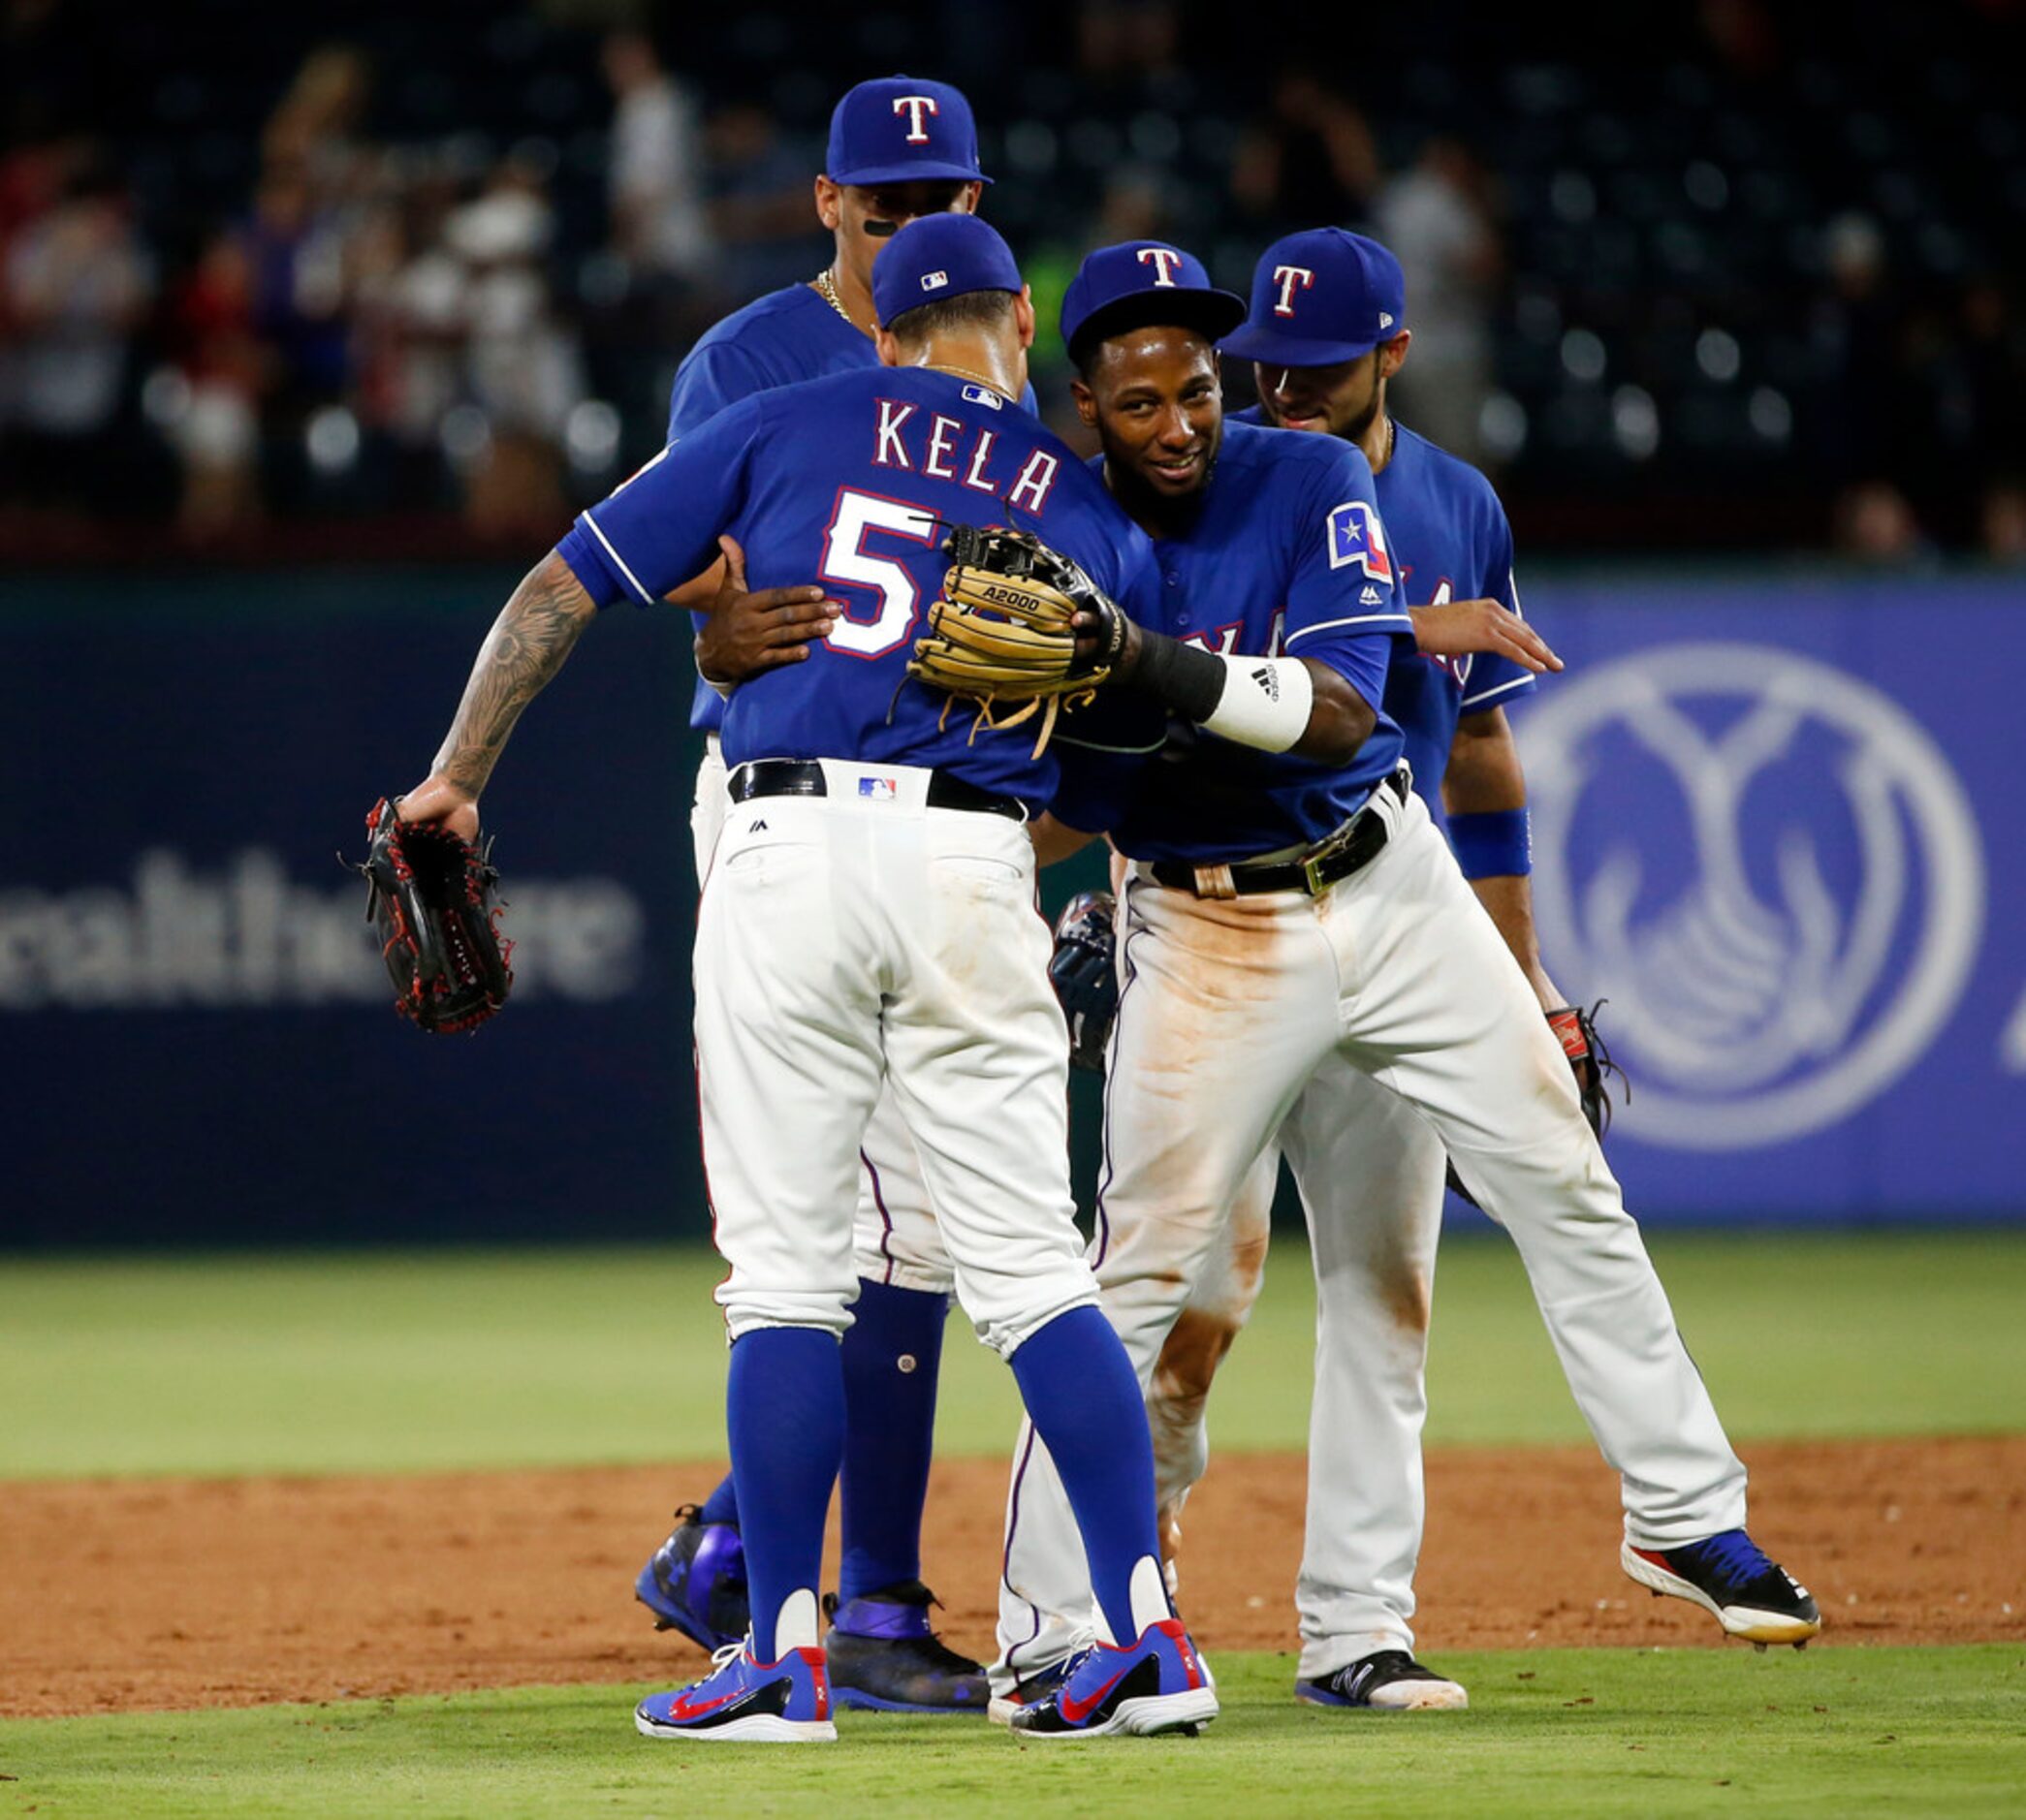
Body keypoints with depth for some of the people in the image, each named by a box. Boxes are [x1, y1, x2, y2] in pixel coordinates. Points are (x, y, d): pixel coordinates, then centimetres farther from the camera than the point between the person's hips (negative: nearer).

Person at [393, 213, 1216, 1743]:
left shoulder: (783, 430, 13)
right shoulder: (1084, 501, 16)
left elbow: (564, 590, 11)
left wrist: (458, 779, 17)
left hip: (785, 852, -1)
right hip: (976, 871, 1)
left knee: (785, 1272, 2)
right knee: (1029, 1267, 5)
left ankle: (785, 1659, -1)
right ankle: (1149, 1639, -1)